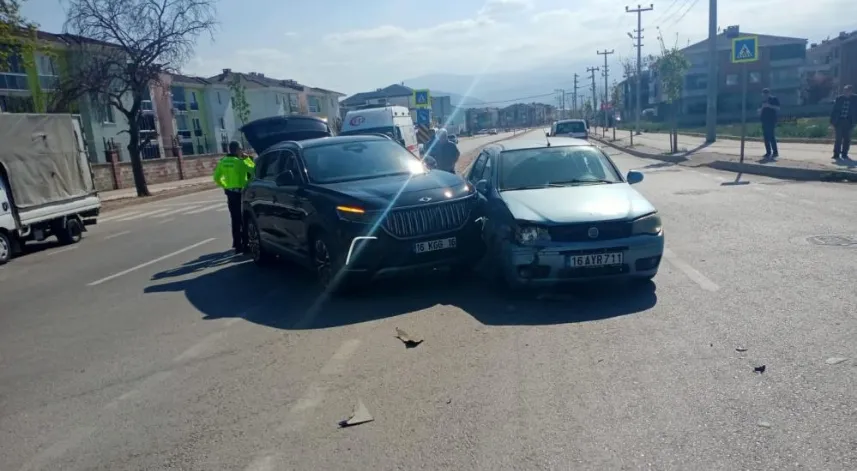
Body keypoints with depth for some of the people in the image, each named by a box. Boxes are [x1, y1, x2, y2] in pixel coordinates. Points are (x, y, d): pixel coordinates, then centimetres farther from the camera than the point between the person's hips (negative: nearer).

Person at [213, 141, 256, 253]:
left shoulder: (223, 162, 6)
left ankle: (237, 243, 23)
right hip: (241, 193, -7)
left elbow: (216, 177, 13)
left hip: (230, 193, 7)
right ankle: (244, 244, 1)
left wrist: (225, 186, 18)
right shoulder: (239, 162, -15)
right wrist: (247, 158, 0)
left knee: (235, 219, 15)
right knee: (244, 219, 0)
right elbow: (253, 169, -9)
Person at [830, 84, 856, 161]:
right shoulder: (839, 98, 1)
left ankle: (844, 155, 14)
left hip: (848, 122, 1)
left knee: (847, 139, 6)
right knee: (838, 139, 0)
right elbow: (834, 110, 2)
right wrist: (832, 120, -4)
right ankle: (836, 155, 4)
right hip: (839, 121, -1)